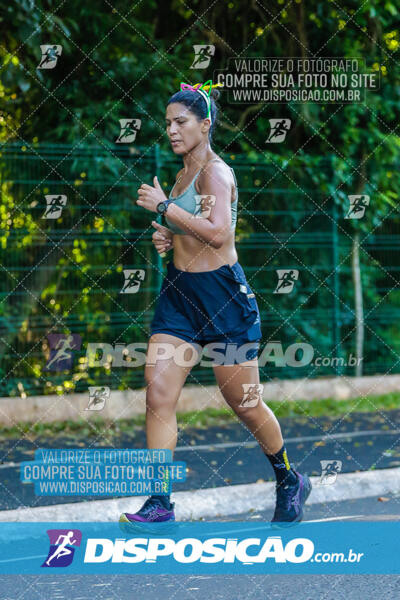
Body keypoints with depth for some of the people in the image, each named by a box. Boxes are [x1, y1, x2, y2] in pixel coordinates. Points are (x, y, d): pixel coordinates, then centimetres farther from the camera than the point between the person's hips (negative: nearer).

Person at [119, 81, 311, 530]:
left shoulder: (215, 171, -14)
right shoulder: (184, 173, 12)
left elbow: (217, 232, -30)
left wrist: (162, 206, -24)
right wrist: (166, 236, 8)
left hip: (222, 296, -8)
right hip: (179, 294, 8)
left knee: (244, 403, 5)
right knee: (158, 395, -7)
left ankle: (290, 481, 28)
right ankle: (159, 503, -6)